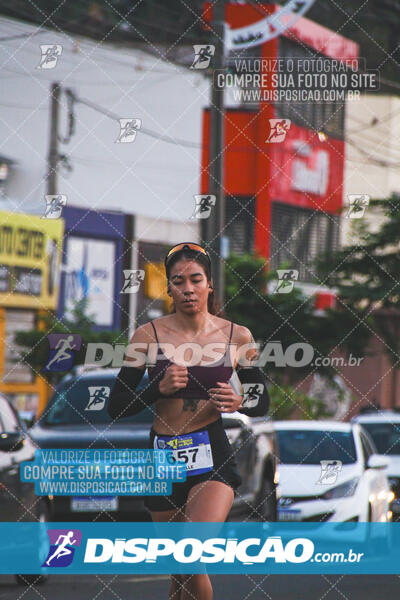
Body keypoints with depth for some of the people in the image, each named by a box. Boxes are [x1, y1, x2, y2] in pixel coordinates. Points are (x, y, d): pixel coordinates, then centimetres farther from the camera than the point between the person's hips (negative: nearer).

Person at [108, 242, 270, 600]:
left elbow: (263, 402, 13)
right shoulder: (149, 335, 0)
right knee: (182, 569, 8)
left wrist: (239, 403, -10)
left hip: (213, 455, -1)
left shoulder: (238, 337, 2)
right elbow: (116, 408, 1)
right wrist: (158, 388, -16)